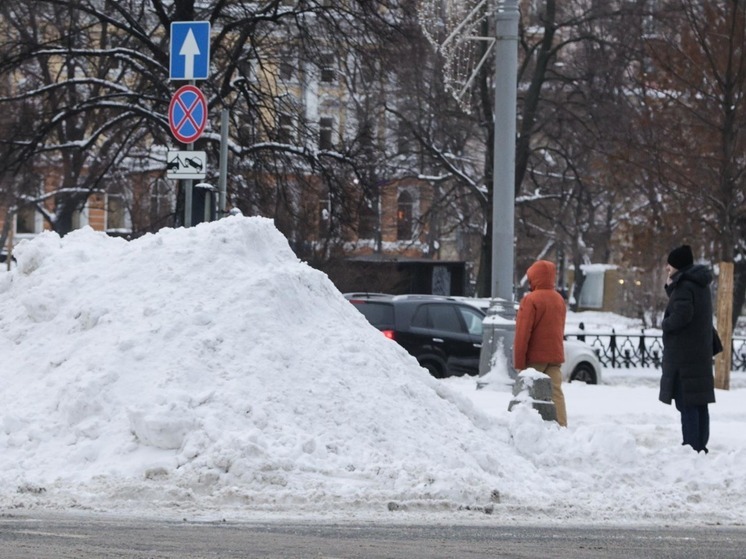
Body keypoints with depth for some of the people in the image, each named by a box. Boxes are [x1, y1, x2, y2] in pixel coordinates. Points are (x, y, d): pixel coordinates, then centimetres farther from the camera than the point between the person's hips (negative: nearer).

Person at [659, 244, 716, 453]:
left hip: (683, 356, -10)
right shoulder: (700, 285, 16)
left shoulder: (684, 286, -14)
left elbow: (681, 315, -26)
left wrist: (665, 325, -7)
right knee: (699, 403, 11)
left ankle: (692, 446, -13)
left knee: (687, 404, -10)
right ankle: (701, 446, 14)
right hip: (700, 354, 10)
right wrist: (670, 286, 9)